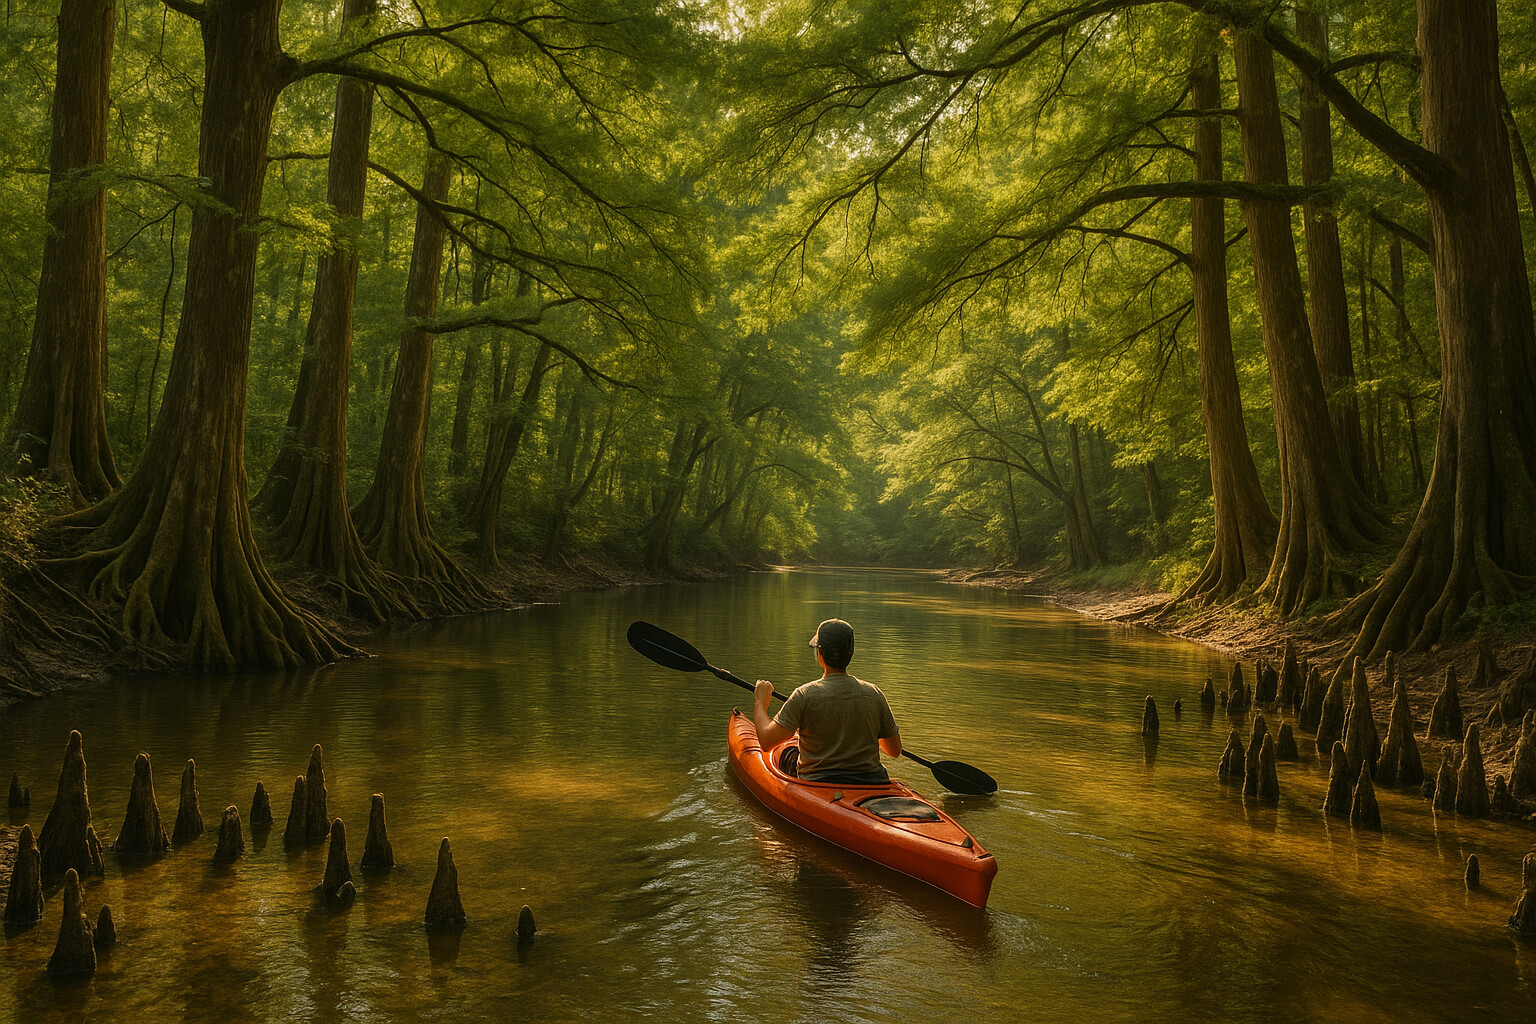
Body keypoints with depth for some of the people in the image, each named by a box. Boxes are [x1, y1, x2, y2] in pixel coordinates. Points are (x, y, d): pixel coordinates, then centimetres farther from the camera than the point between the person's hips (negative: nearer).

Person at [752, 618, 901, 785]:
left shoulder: (805, 695, -17)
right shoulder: (874, 693, -7)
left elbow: (767, 741, -16)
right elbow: (895, 751, 3)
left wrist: (760, 702, 1)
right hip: (871, 782, 3)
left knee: (787, 756, 26)